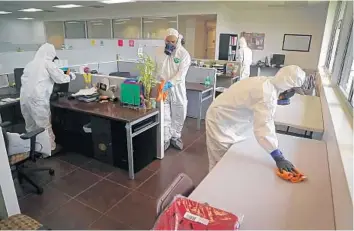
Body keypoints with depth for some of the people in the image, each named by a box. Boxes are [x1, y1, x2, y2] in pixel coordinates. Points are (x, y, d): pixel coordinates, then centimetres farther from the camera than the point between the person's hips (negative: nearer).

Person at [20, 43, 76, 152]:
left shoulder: (30, 63, 18)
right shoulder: (47, 63, 0)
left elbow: (23, 80, 20)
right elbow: (60, 78, 3)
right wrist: (70, 76, 22)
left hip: (24, 97, 7)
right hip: (37, 98, -7)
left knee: (30, 126, 16)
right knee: (45, 126, 3)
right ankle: (50, 148, 11)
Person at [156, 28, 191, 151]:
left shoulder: (184, 54, -7)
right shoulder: (160, 53, 2)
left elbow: (181, 73, -16)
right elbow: (155, 69, 8)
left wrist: (170, 83, -30)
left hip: (177, 88, -1)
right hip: (162, 87, 1)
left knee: (178, 114, 9)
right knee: (164, 115, 5)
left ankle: (175, 137, 29)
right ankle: (165, 139, 21)